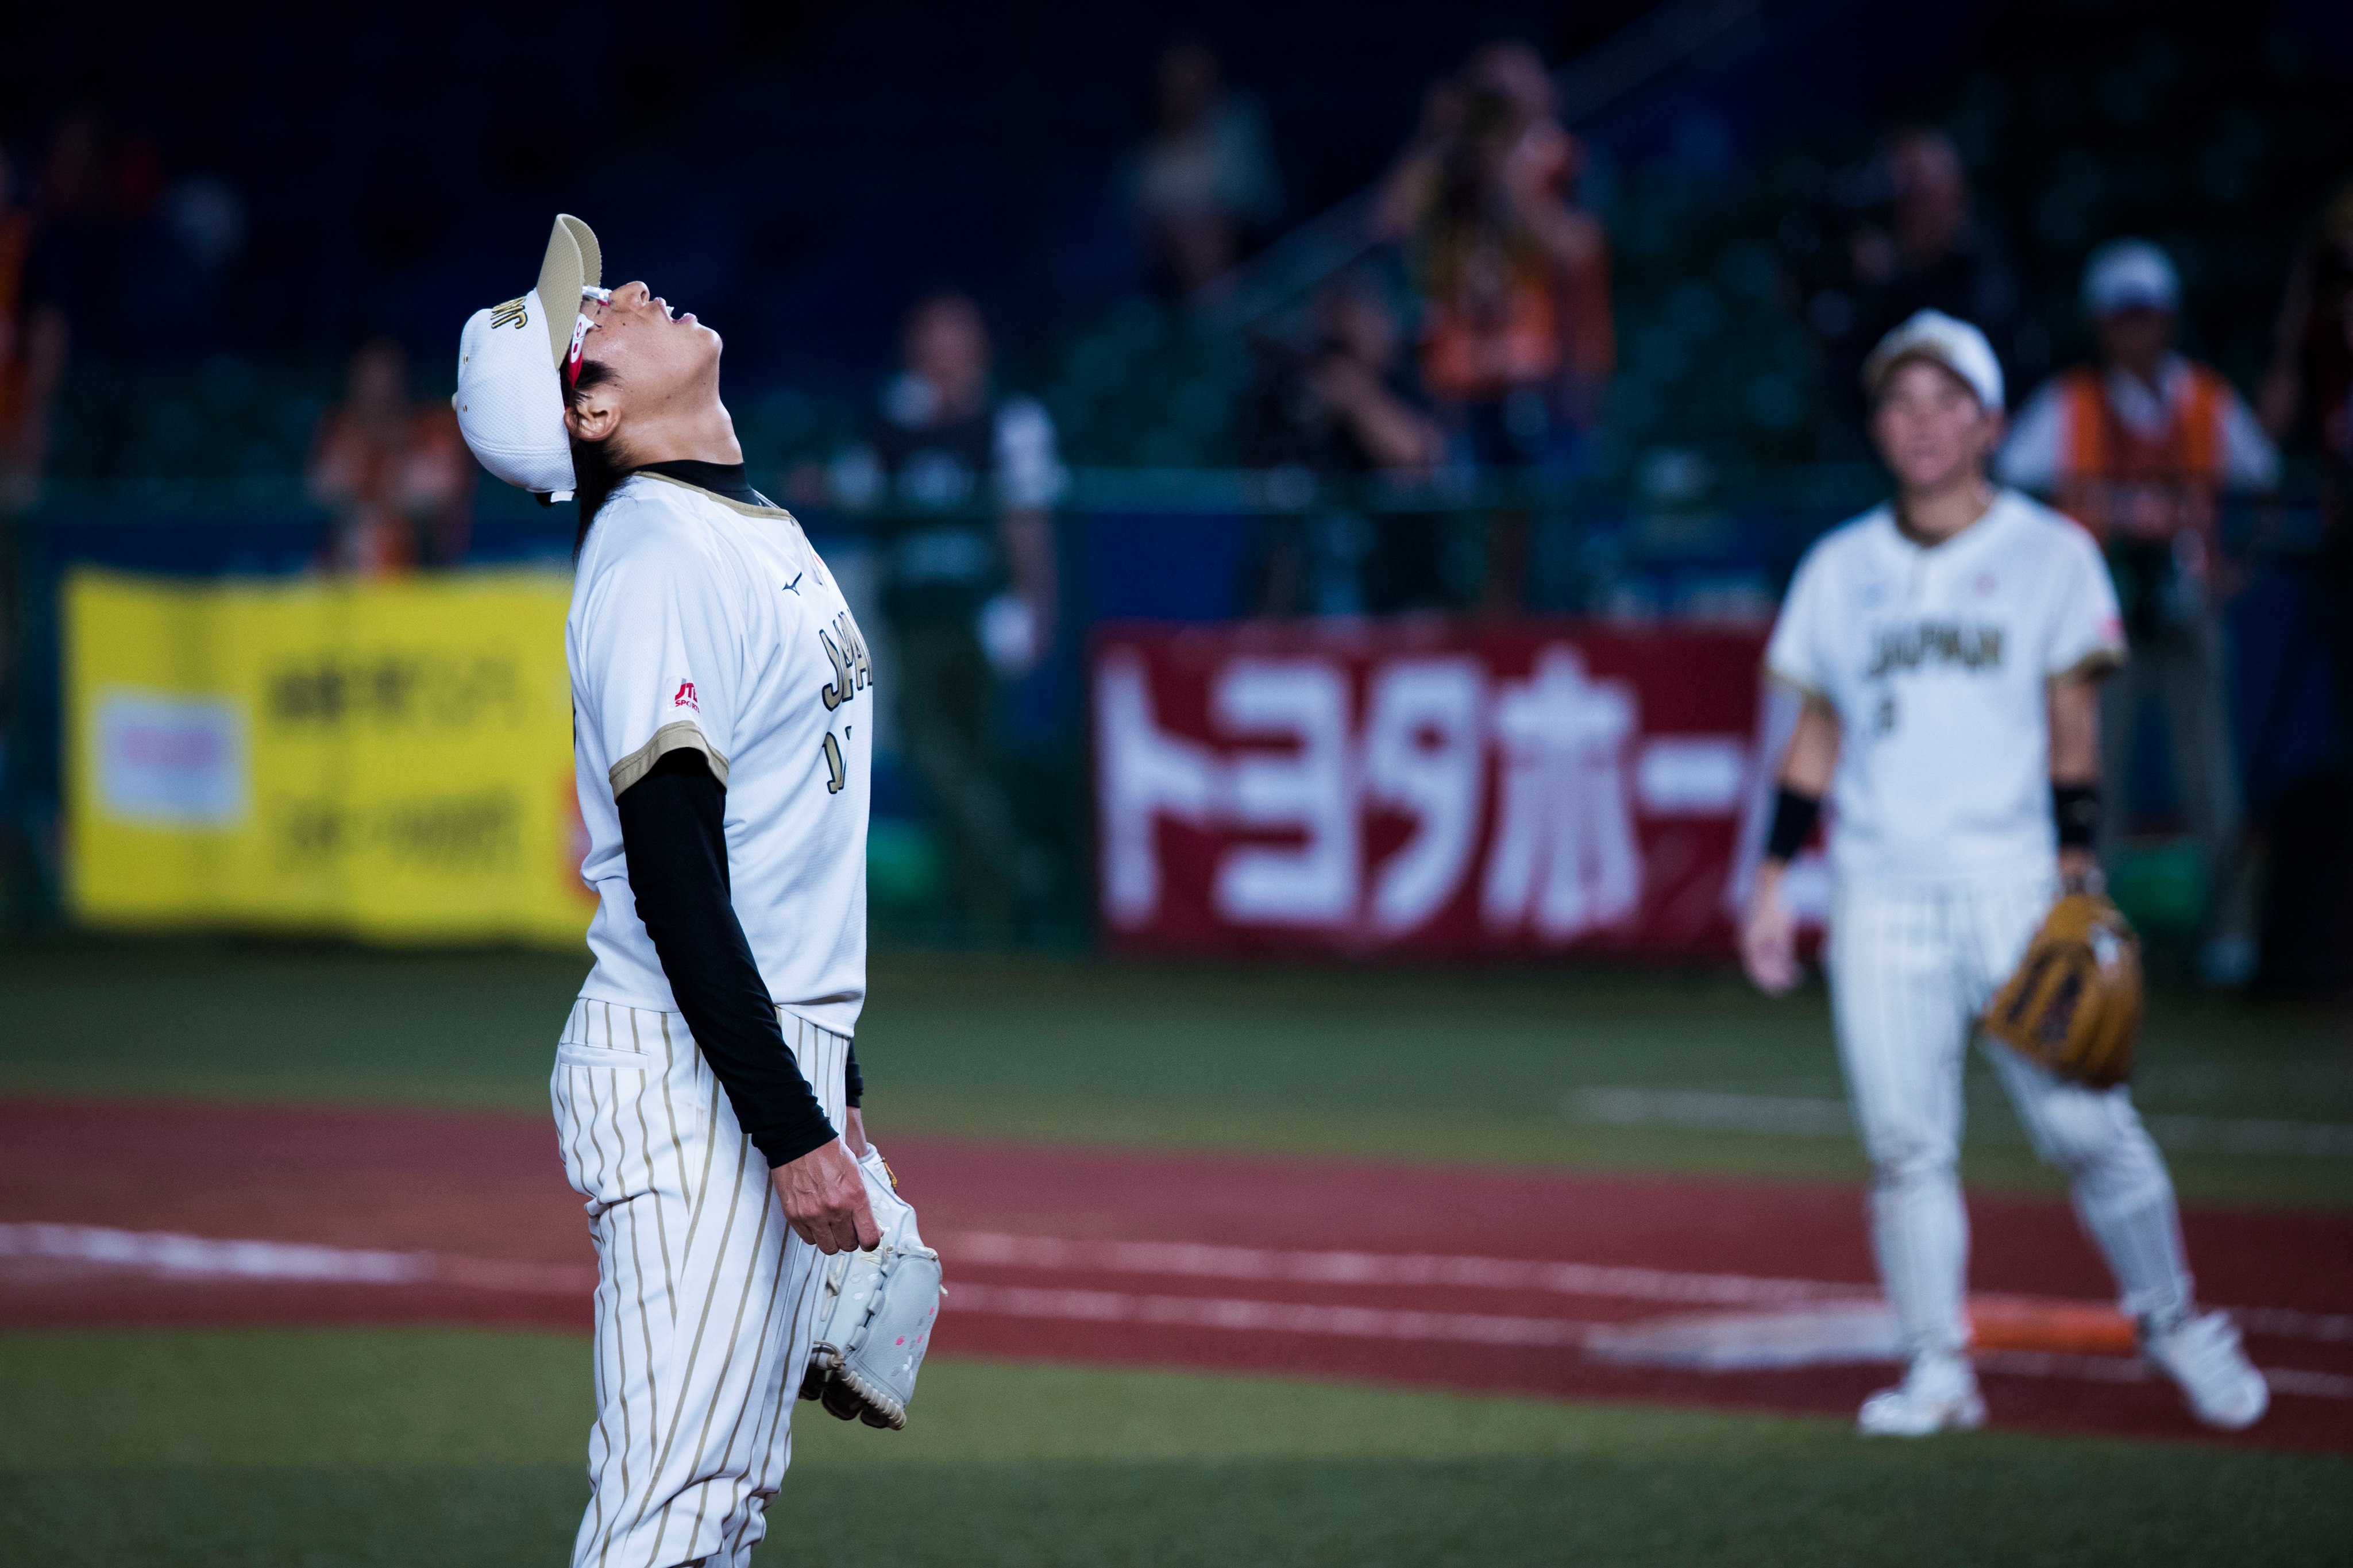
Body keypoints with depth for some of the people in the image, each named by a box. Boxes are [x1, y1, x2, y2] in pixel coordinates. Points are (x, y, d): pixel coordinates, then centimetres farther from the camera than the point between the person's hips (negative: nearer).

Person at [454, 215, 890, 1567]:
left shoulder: (765, 531, 16)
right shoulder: (656, 559, -15)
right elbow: (673, 879, -21)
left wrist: (837, 1095, 23)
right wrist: (793, 1133, -24)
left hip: (784, 1056, 10)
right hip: (688, 1080, -10)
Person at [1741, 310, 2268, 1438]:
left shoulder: (2049, 555, 5)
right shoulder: (1840, 569, 13)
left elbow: (2074, 728, 2)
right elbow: (1816, 734, 17)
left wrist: (2073, 869, -8)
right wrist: (1773, 880, 10)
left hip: (2013, 883, -2)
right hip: (1881, 891, 2)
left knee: (2082, 1122, -7)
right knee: (1904, 1142, -3)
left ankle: (2171, 1321, 11)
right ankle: (1938, 1368, 3)